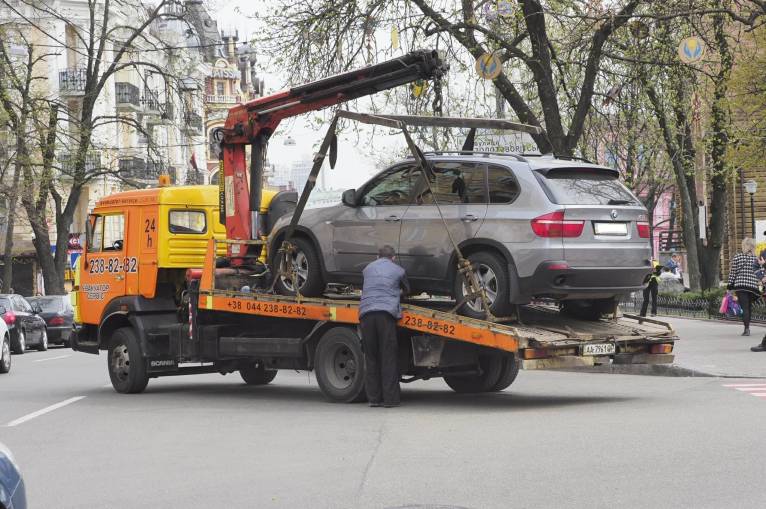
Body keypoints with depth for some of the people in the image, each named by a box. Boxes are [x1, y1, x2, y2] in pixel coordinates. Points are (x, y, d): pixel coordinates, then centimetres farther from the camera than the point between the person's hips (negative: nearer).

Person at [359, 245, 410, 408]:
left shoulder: (367, 269, 23)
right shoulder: (398, 271, 17)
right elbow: (407, 290, 34)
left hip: (366, 313, 3)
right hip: (386, 313, -2)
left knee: (371, 357, 7)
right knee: (389, 357, -1)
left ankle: (373, 398, 5)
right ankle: (390, 398, -5)